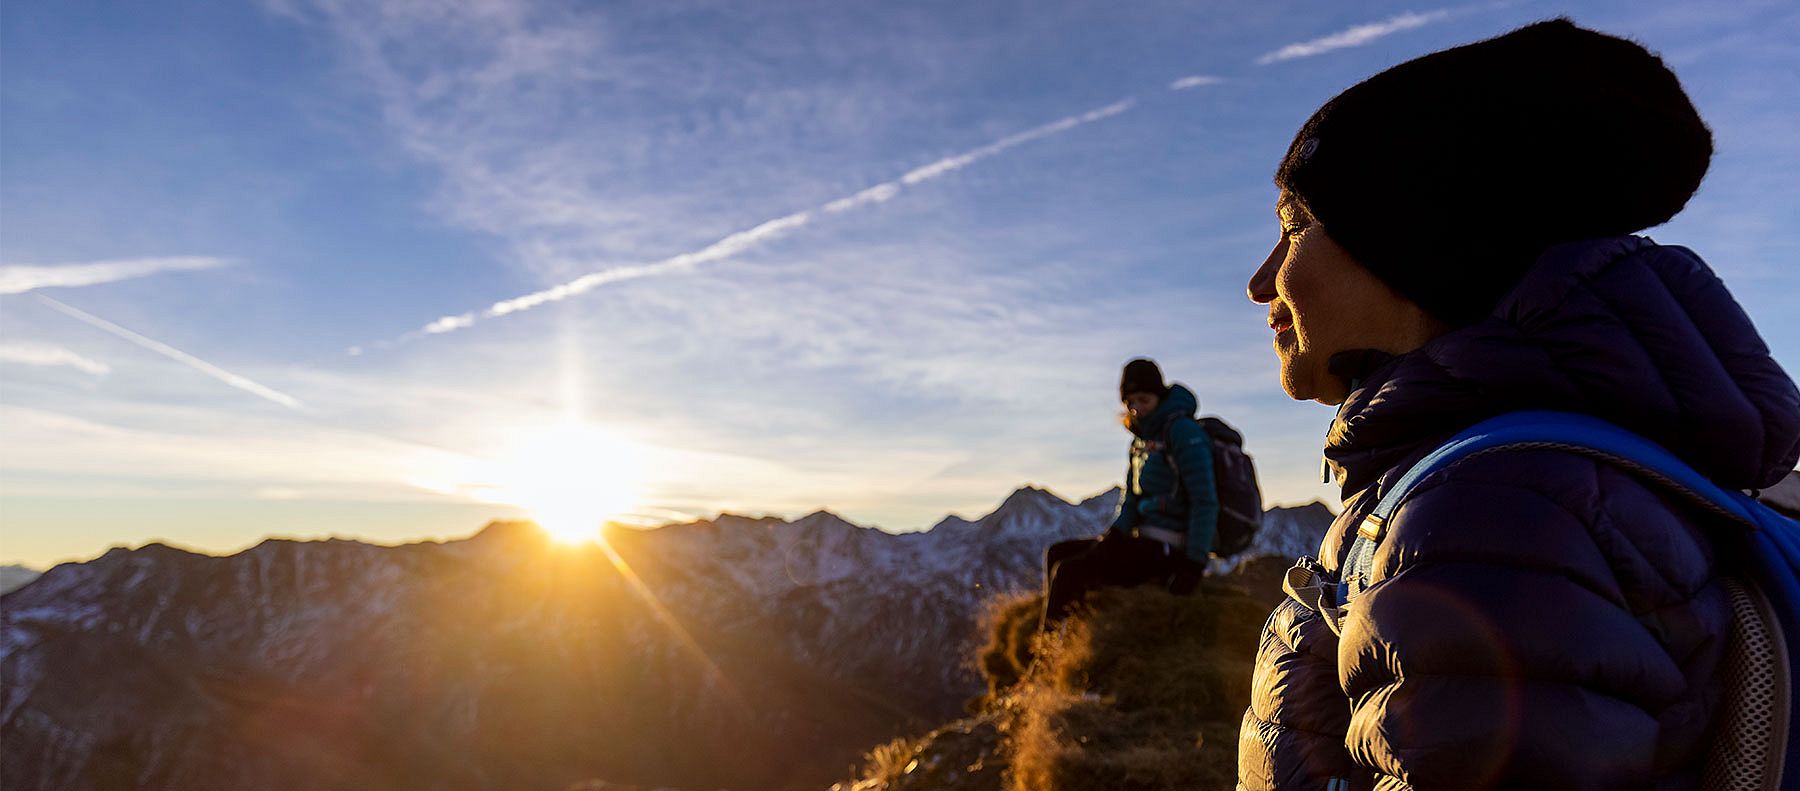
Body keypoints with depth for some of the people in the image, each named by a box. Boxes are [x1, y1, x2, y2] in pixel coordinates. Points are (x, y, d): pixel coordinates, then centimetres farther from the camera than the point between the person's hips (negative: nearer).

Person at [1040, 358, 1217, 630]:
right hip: (1144, 541, 10)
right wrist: (1114, 533, -6)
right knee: (1056, 554, 10)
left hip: (1166, 551, -10)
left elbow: (1205, 500, -18)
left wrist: (1194, 564, -21)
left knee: (1067, 573, -18)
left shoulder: (1184, 431, -13)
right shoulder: (1143, 439, 15)